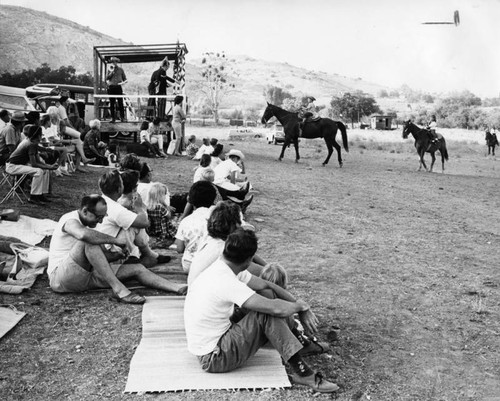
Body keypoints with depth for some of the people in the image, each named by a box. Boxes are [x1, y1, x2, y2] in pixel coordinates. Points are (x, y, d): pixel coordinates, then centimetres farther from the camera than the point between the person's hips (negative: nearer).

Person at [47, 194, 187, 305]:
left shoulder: (89, 225, 14)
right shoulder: (70, 220, -14)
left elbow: (101, 255, 13)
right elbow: (83, 234, -39)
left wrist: (117, 254, -9)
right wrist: (115, 240, -28)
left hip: (85, 274, 8)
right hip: (60, 277, -8)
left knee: (137, 268, -6)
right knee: (89, 242, -35)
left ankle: (178, 288, -17)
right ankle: (118, 289, -37)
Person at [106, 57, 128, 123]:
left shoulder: (120, 69, 12)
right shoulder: (110, 69, 13)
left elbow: (125, 79, 14)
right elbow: (107, 78, 2)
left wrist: (124, 82, -7)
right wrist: (111, 71, -5)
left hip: (118, 87, -1)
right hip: (111, 87, 2)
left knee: (120, 103, -7)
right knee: (112, 103, 2)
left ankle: (122, 117, -4)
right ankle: (113, 117, 6)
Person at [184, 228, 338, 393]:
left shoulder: (223, 269, -1)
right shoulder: (225, 282, -30)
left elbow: (266, 285, 5)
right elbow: (276, 309, -32)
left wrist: (302, 307, -1)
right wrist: (301, 306, -11)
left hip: (218, 338, 9)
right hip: (214, 359, -9)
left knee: (267, 294, 4)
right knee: (269, 311, -22)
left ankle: (298, 344, 15)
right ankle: (302, 373, -17)